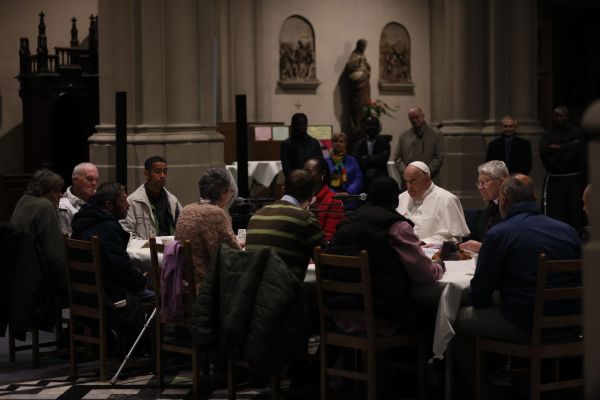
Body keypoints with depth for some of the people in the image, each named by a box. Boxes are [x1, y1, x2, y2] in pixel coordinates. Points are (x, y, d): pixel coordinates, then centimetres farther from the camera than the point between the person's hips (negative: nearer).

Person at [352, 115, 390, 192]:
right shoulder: (359, 144, 10)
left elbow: (383, 159, -9)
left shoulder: (384, 142, 5)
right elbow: (357, 161, -2)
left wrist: (367, 159, -4)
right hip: (364, 180, 1)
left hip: (380, 180, -1)